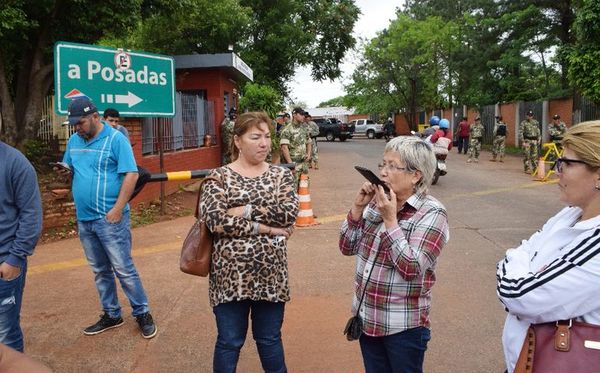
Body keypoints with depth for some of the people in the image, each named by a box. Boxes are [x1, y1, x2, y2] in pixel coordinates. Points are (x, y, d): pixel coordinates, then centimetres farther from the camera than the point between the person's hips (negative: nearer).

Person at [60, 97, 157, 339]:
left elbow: (131, 174, -15)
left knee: (124, 269, -1)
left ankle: (142, 314, 13)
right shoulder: (73, 141, 10)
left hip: (109, 218, -7)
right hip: (84, 219, 7)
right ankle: (111, 315, 28)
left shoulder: (115, 139, -10)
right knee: (100, 271, 15)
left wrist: (117, 208, -19)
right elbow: (68, 169, 24)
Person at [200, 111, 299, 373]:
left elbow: (288, 213, -12)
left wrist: (245, 210, -18)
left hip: (270, 273, 2)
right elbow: (215, 220, -18)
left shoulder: (281, 175, 5)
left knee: (270, 340, 17)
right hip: (230, 274, -2)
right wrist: (267, 228, -17)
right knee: (229, 342, 13)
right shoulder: (219, 177, -2)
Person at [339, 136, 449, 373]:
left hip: (403, 326, -5)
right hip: (367, 318, 6)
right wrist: (358, 207, -10)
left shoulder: (431, 214, -16)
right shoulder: (377, 202, 1)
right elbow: (347, 247, 2)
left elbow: (411, 269, -24)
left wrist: (390, 219, -26)